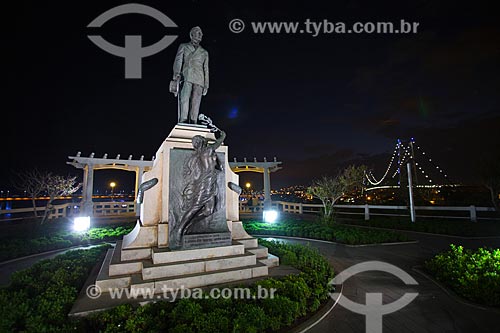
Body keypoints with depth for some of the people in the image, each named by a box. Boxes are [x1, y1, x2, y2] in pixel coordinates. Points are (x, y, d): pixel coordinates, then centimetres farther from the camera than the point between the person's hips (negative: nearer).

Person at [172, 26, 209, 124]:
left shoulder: (204, 52, 25)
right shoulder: (183, 47, 20)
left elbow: (206, 69, 19)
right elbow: (178, 61, 6)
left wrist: (206, 85, 9)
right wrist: (177, 74, -13)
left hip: (199, 80, 2)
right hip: (186, 77, -2)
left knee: (196, 103, -8)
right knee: (184, 99, -21)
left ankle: (193, 123, -10)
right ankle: (183, 121, -25)